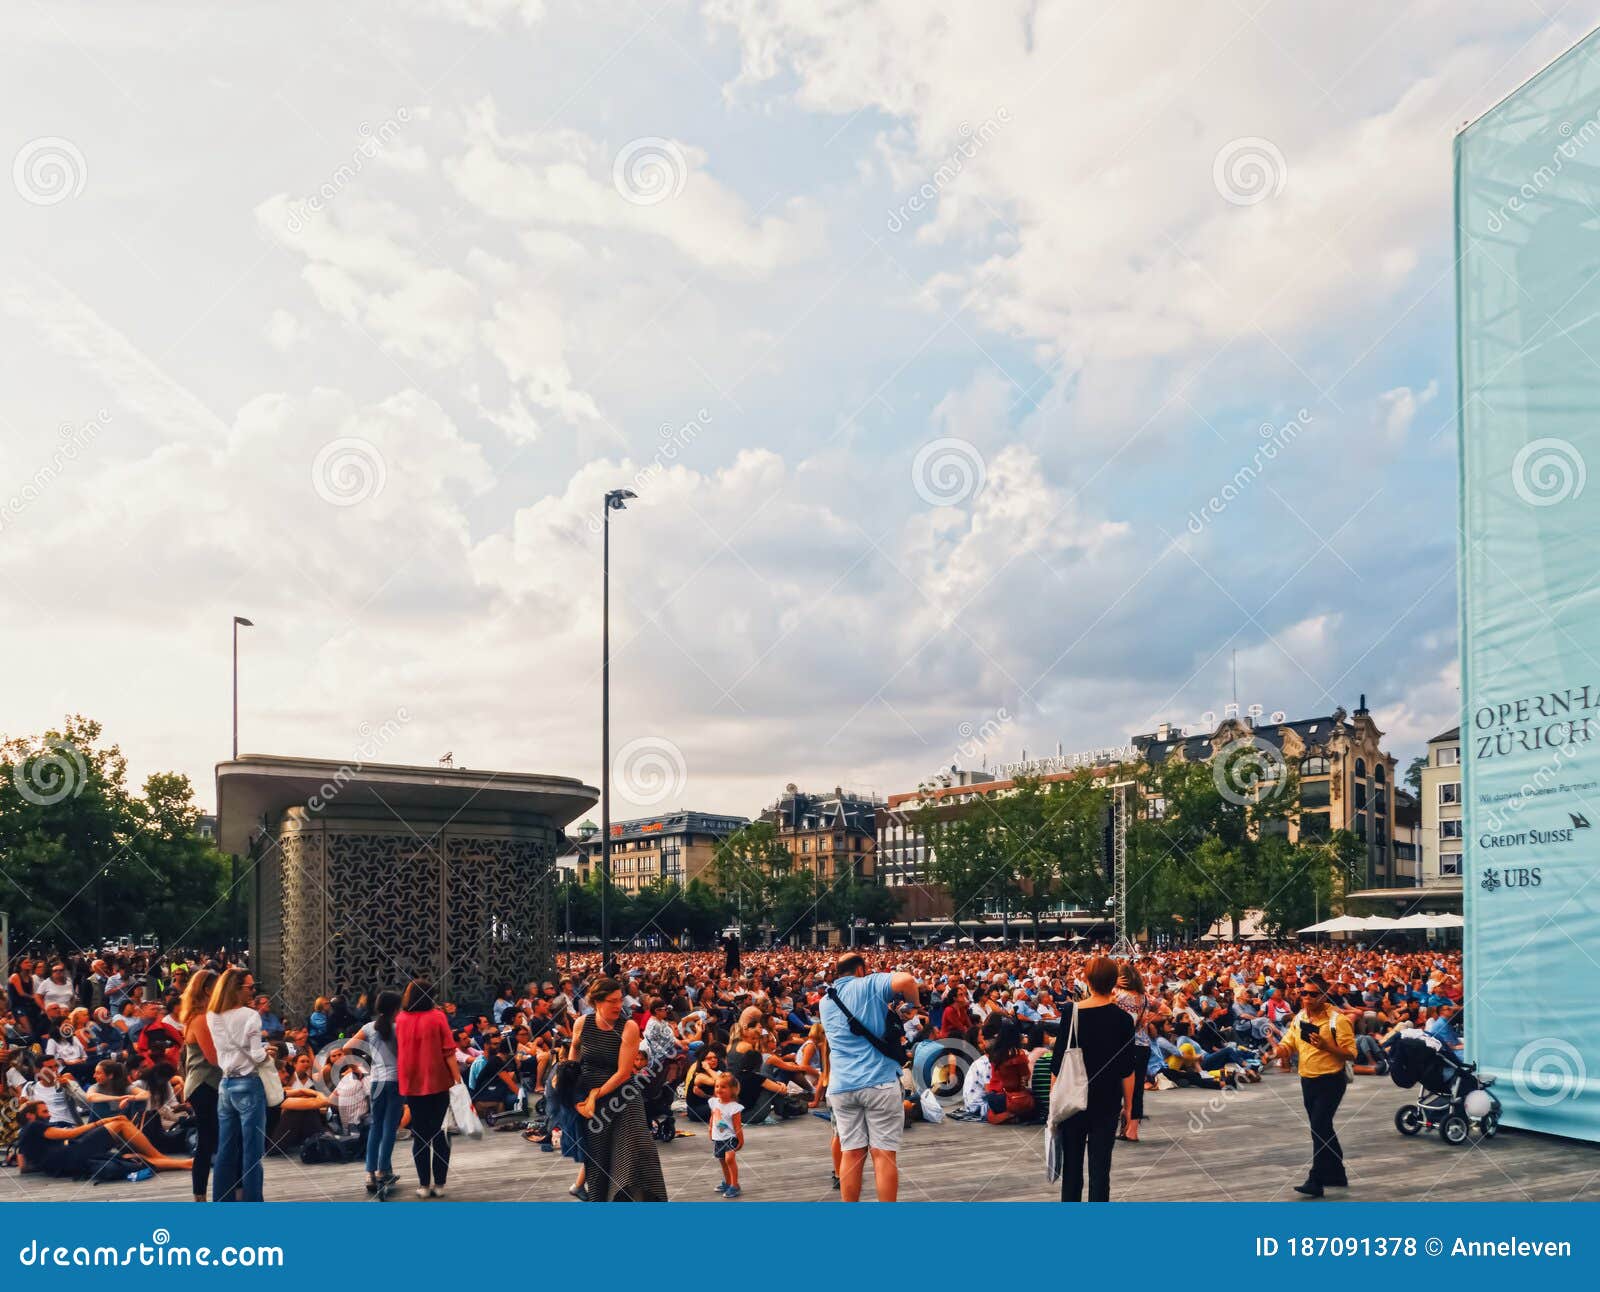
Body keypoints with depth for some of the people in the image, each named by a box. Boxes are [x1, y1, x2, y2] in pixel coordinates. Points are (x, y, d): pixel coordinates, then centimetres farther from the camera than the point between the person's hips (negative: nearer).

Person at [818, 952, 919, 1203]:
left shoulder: (825, 1002, 17)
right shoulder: (868, 985, 0)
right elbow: (906, 980, -17)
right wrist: (915, 1005, 0)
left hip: (842, 1086, 5)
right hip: (879, 1081, -5)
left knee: (851, 1154, 5)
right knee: (883, 1153, -1)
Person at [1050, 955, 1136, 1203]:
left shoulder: (1072, 1014, -8)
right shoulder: (1122, 1019, -7)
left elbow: (1057, 1064, -5)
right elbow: (1127, 1069, -3)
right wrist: (1128, 1103, 8)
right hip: (1107, 1102, 0)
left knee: (1072, 1164, 11)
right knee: (1100, 1165, 4)